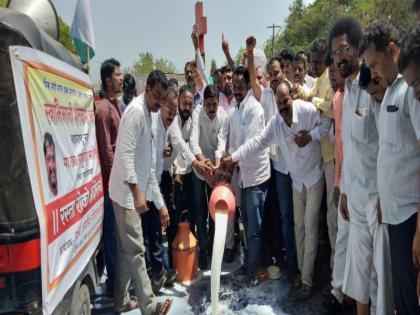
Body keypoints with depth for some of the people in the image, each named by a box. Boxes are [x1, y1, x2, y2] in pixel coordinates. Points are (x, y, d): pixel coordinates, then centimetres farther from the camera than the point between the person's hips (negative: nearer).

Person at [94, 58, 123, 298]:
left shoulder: (117, 105, 14)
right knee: (112, 231, 1)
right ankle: (113, 283, 14)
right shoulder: (103, 108, -14)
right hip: (113, 179, -9)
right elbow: (106, 151, -17)